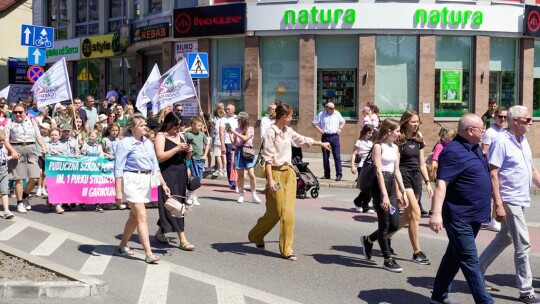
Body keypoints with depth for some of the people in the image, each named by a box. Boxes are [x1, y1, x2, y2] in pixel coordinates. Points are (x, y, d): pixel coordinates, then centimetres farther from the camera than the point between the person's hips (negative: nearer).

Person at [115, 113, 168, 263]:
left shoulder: (148, 142, 12)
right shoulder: (125, 143, -9)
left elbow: (155, 165, 18)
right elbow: (118, 168, -10)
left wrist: (163, 183, 14)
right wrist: (118, 191, -14)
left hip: (146, 180, 7)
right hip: (132, 180, -7)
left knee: (134, 216, 15)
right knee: (142, 217, -10)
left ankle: (123, 245, 32)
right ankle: (148, 254, -11)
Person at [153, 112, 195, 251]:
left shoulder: (180, 136, 16)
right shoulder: (161, 136, -6)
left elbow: (186, 158, 21)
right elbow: (160, 157, -18)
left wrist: (189, 151, -1)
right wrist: (177, 148, -21)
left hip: (181, 174, 8)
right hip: (168, 174, -8)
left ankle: (160, 232, 29)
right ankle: (182, 240, -12)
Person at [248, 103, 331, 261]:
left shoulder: (288, 131, 9)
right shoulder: (271, 133, -13)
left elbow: (303, 140, 27)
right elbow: (267, 158, -16)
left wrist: (321, 143, 37)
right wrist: (270, 180, -21)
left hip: (289, 172, 7)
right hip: (277, 173, -7)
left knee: (288, 212, 0)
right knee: (275, 212, 1)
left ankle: (286, 249, 4)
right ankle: (256, 236, 28)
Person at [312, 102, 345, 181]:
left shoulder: (337, 114, 6)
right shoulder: (321, 114, 2)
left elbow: (343, 122, 21)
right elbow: (314, 123, 8)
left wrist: (340, 128, 5)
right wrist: (319, 130, -5)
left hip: (334, 136, 0)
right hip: (325, 136, 0)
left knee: (337, 156, -7)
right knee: (325, 157, 5)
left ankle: (339, 174, -6)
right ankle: (327, 175, 13)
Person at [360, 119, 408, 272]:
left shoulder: (395, 147, 14)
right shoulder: (378, 146, -9)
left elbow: (396, 171, 16)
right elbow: (378, 171, -16)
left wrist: (403, 192, 11)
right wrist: (384, 195, -22)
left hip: (392, 184, 8)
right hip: (380, 184, -8)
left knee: (395, 224, 6)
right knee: (384, 224, -1)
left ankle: (368, 240, 28)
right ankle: (388, 260, 8)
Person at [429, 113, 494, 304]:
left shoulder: (475, 148, 12)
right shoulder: (453, 151, -18)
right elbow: (441, 184, -26)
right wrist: (436, 213, -35)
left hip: (473, 216, 10)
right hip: (460, 217, -10)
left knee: (454, 257, 17)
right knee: (470, 261, -5)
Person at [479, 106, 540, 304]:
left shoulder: (523, 141, 10)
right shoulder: (501, 142, -15)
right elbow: (493, 174, -18)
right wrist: (498, 204, -22)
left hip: (521, 200, 9)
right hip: (510, 201, -9)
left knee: (505, 238, 18)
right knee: (523, 245, -4)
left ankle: (478, 271, 31)